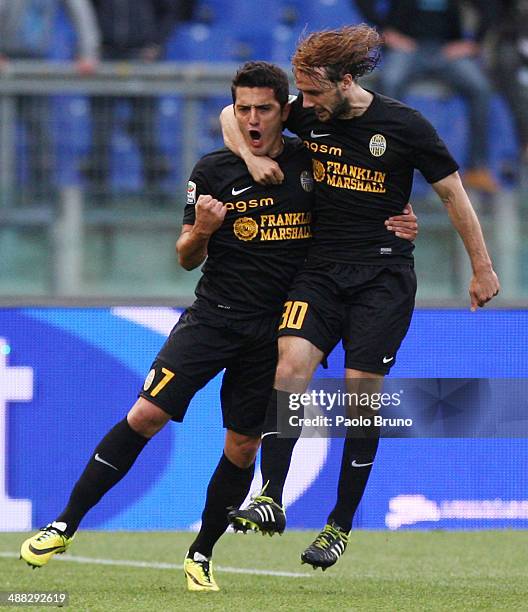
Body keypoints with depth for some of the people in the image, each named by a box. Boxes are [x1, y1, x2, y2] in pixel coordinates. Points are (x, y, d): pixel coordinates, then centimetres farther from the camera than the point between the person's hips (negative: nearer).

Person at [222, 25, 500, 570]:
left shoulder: (405, 126, -8)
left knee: (361, 392, -4)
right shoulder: (308, 116, 2)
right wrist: (252, 157, -6)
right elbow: (232, 114, 14)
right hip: (322, 269, 3)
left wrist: (482, 268, 5)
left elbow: (453, 194, 1)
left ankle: (341, 526, 6)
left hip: (384, 274, -3)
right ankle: (271, 500, -22)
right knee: (290, 363, -19)